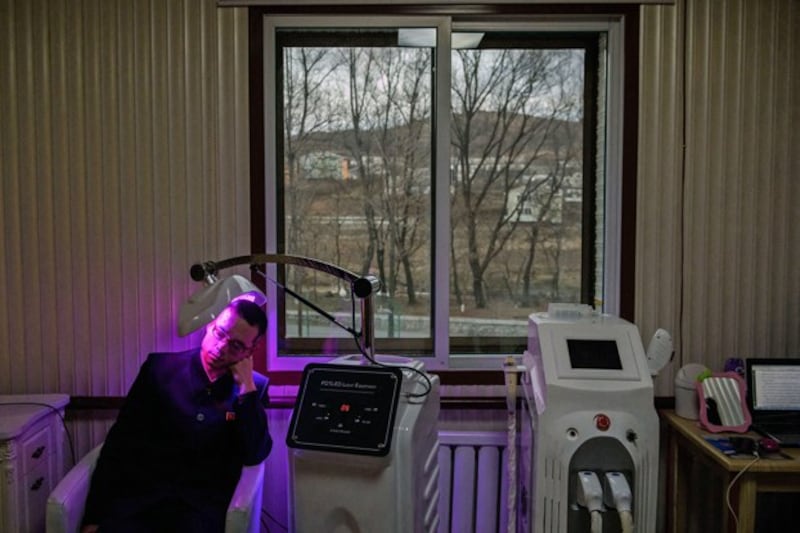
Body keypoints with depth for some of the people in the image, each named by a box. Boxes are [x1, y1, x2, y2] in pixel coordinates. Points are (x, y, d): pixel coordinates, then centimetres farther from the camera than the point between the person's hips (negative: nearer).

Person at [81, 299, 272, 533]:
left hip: (202, 503, 0)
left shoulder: (254, 386, 6)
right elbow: (121, 443, 4)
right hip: (138, 495, 1)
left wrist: (246, 386, -7)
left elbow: (254, 456, -4)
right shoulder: (160, 368, 5)